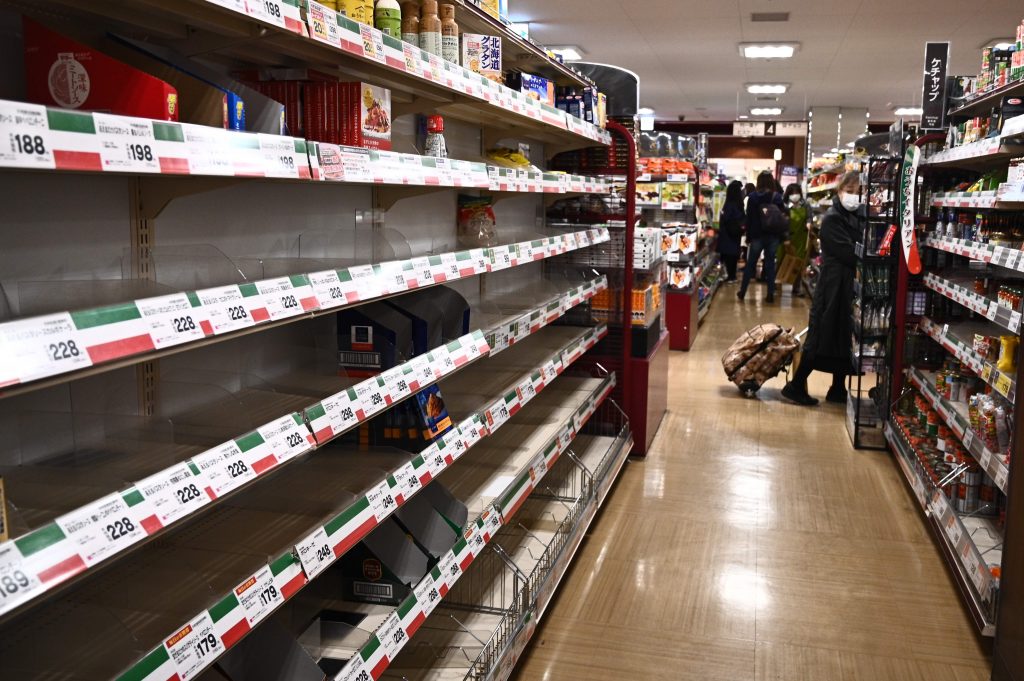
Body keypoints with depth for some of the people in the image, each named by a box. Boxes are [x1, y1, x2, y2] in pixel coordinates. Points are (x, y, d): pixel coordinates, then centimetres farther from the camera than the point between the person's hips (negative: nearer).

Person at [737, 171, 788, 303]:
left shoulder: (753, 197, -3)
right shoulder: (777, 197, -1)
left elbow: (749, 218, -3)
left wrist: (748, 235, 1)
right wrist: (784, 236, 2)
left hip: (757, 235, -1)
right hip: (773, 236, 1)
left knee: (750, 263, 10)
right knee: (770, 264, 7)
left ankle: (742, 292, 15)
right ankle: (770, 294, 5)